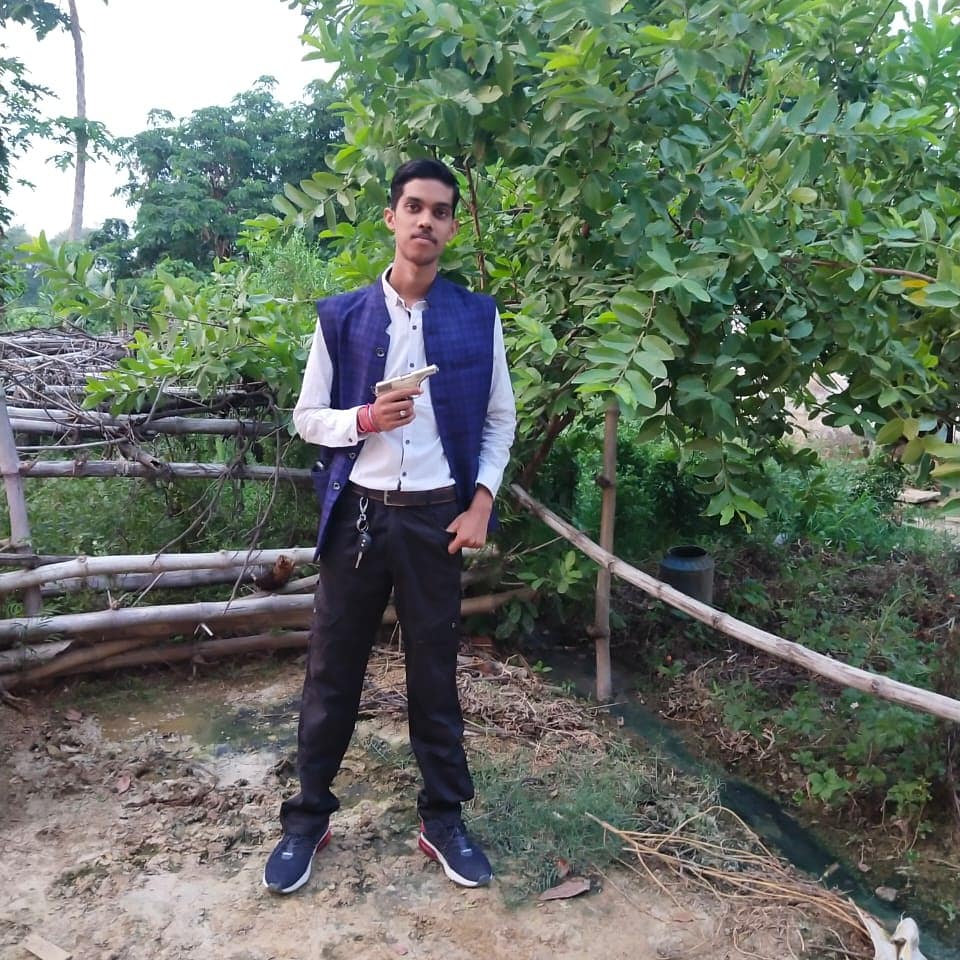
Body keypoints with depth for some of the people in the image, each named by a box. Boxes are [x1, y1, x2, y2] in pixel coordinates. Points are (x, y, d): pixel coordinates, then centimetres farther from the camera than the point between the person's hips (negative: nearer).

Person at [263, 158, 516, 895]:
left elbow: (499, 419, 7)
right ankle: (308, 818, 25)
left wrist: (481, 502, -3)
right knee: (332, 671, 8)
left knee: (435, 671, 10)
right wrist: (362, 420, -16)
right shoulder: (340, 316, 2)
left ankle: (444, 819, 27)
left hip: (436, 517, 0)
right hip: (357, 514, 0)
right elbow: (307, 417, 4)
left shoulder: (478, 318, 3)